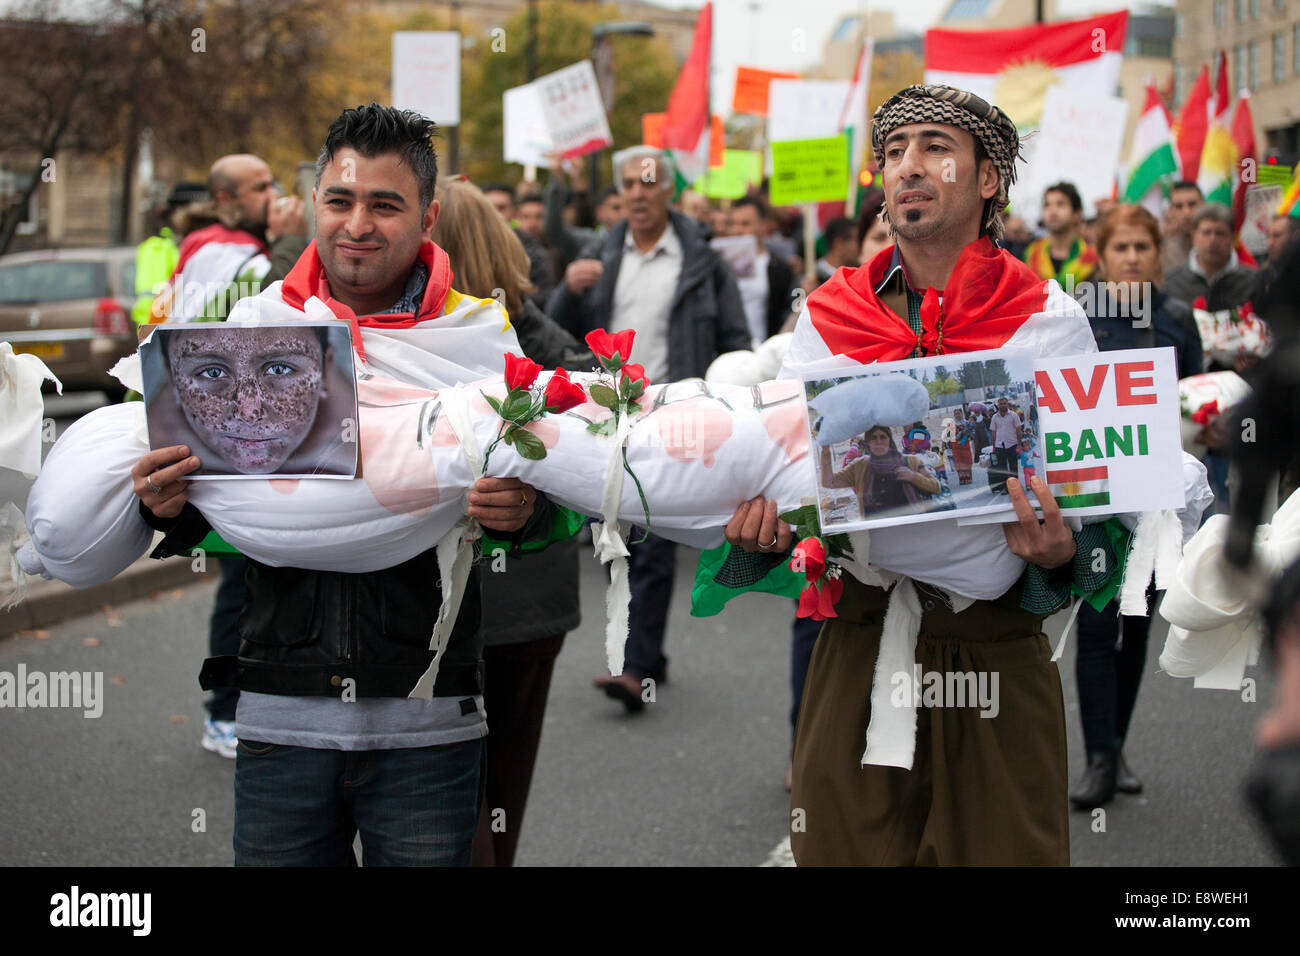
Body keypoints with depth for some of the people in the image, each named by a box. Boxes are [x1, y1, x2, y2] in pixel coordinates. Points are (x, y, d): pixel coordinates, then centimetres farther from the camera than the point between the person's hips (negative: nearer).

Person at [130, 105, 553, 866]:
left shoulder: (479, 332, 0)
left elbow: (544, 502, 1)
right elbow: (203, 524, 11)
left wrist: (522, 511, -22)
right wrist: (169, 507, -11)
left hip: (425, 724, -2)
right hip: (281, 716, 2)